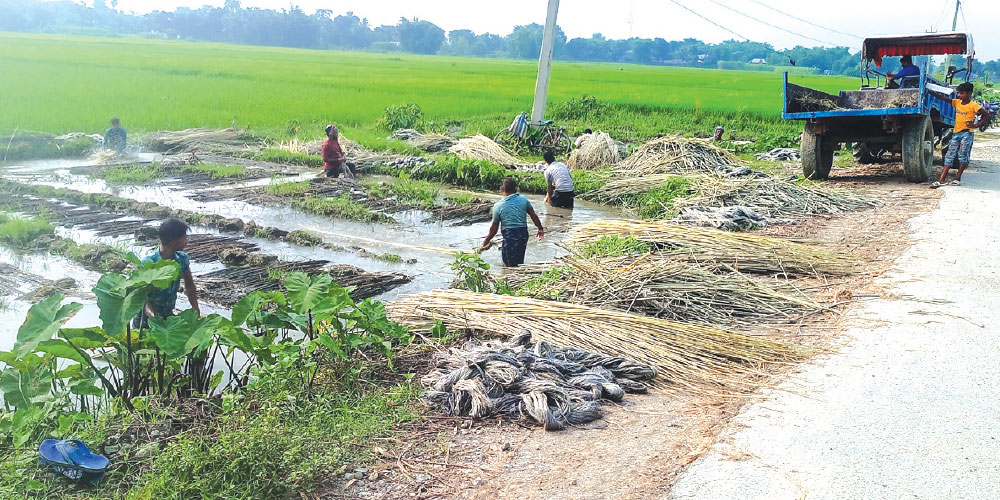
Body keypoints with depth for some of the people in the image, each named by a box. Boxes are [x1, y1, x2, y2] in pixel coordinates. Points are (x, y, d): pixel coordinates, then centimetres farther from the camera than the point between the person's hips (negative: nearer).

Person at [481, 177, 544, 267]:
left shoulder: (498, 206, -6)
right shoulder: (523, 199, 1)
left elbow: (494, 227, -1)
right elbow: (534, 216, 7)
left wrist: (486, 241, 13)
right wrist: (540, 229, 22)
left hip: (510, 235, -4)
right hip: (524, 234, 5)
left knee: (511, 265, 1)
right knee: (519, 263, 17)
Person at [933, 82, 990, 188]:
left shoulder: (973, 105, -7)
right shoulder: (957, 102, 7)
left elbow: (987, 115, -8)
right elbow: (942, 98, 1)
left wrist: (976, 125, -14)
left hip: (967, 133, -5)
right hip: (956, 133, 5)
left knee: (963, 155, -2)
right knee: (950, 155, -1)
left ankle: (958, 178, 4)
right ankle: (942, 179, -6)